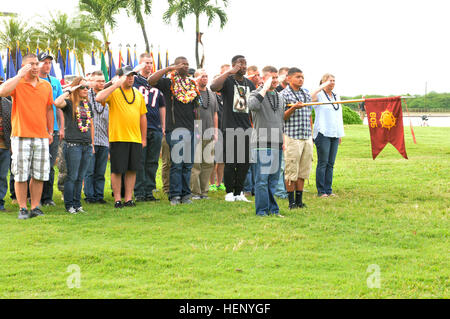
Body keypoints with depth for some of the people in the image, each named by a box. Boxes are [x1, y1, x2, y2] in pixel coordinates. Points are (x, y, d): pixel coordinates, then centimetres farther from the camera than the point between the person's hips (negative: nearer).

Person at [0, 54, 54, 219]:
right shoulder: (16, 83, 0)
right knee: (21, 175, -2)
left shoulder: (46, 86, 13)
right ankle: (22, 209, 5)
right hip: (21, 136, -4)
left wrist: (50, 132, 16)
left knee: (39, 175, 4)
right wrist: (20, 75, -16)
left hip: (41, 137, 4)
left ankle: (35, 207, 12)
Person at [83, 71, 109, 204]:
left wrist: (109, 138, 17)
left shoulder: (106, 99, 17)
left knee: (101, 172, 5)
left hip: (104, 142, 4)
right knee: (89, 171, -3)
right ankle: (90, 196, 2)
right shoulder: (86, 95, 3)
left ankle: (99, 195, 10)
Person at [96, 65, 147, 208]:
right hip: (118, 138, -5)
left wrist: (144, 138, 14)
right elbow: (99, 98, -22)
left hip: (135, 138, 5)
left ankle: (129, 198, 15)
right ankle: (117, 199, 7)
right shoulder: (113, 92, -2)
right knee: (117, 170, -1)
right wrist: (116, 85, -20)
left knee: (132, 169, 6)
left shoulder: (138, 95, 14)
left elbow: (143, 117, 18)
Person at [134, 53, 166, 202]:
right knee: (139, 161, -4)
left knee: (152, 162, 6)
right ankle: (139, 192, 0)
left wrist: (163, 126, 17)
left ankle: (149, 191, 12)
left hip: (155, 128, 4)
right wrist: (138, 69, -13)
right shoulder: (134, 80, 6)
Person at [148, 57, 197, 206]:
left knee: (188, 164, 7)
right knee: (176, 163, -6)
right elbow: (151, 80, -17)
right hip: (175, 127, -5)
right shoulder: (168, 83, 1)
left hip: (190, 128, 5)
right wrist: (169, 69, -17)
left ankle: (186, 194, 12)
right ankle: (175, 195, -2)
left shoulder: (192, 84, 17)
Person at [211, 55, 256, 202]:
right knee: (230, 162, -3)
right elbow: (214, 86, -25)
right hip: (230, 128, -5)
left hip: (246, 128, 5)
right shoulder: (227, 81, -2)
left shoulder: (250, 84, 16)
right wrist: (229, 72, -23)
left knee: (245, 162, 6)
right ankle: (229, 192, 7)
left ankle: (239, 192, 14)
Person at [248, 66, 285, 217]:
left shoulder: (280, 97, 18)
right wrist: (265, 89, -20)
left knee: (274, 179, 9)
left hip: (277, 143, 6)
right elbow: (252, 106, -27)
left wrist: (283, 140, 19)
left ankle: (273, 209, 16)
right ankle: (262, 210, -1)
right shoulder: (256, 94, -2)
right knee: (262, 179, -6)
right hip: (262, 143, -6)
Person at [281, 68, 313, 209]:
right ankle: (291, 201, 2)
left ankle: (299, 200, 13)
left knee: (303, 170, 7)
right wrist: (293, 108, -23)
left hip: (307, 137, 6)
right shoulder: (284, 94, -4)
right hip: (292, 137, -6)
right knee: (291, 171, -4)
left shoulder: (307, 93, 15)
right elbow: (281, 118, -7)